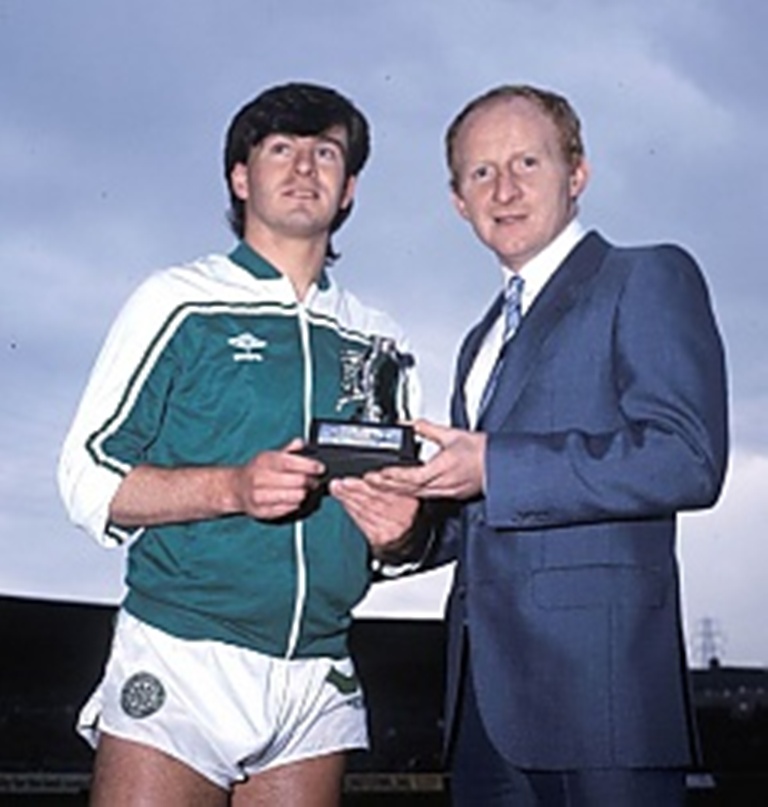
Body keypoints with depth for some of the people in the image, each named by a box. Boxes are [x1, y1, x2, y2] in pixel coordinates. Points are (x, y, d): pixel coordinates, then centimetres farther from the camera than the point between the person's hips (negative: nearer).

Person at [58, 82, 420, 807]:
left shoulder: (377, 344, 15)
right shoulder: (180, 302, 3)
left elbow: (400, 513, 23)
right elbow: (89, 481, -2)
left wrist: (396, 526, -1)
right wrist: (232, 488, -17)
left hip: (318, 687, 4)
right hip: (178, 667, -3)